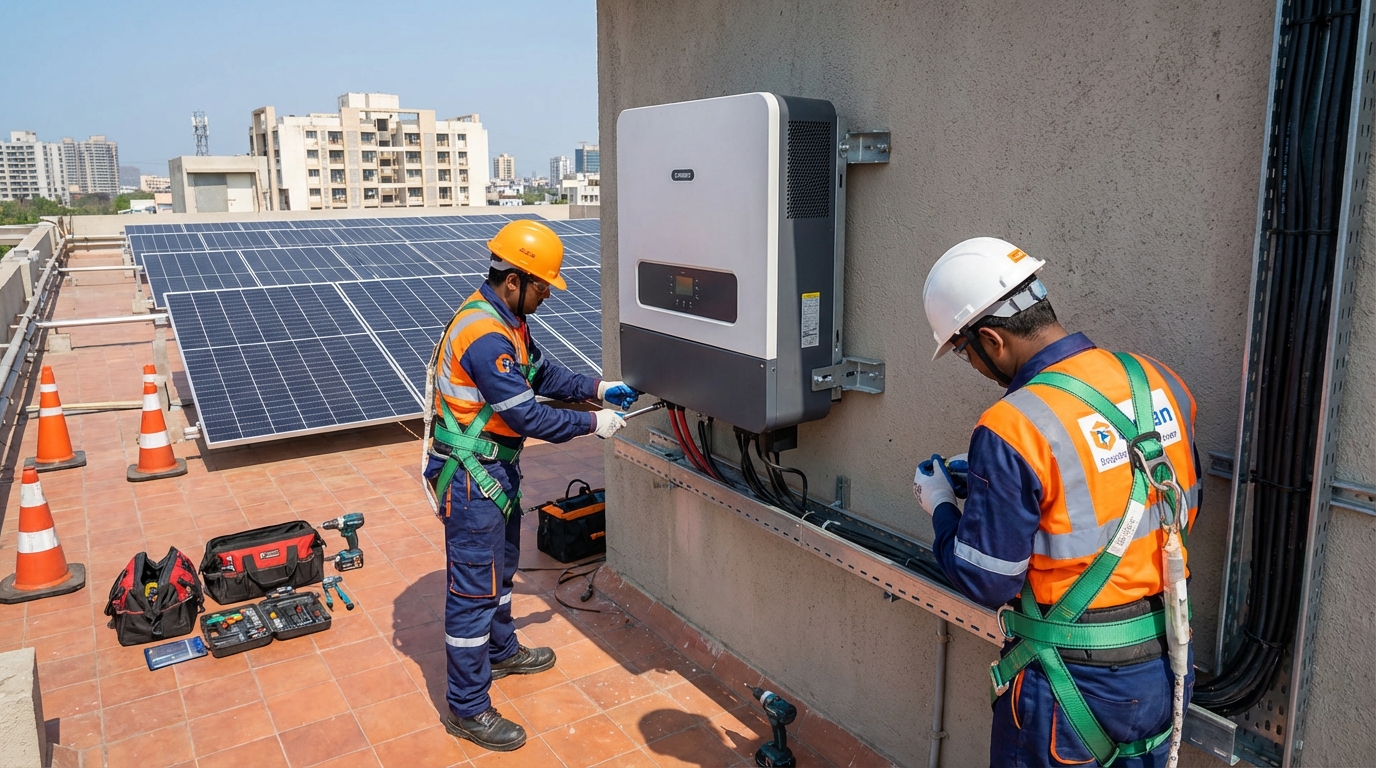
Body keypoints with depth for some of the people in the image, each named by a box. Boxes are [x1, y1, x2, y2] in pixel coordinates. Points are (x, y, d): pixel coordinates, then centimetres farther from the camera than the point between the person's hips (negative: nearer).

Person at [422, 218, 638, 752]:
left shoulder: (506, 318, 6)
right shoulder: (484, 336, -28)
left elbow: (542, 373, 16)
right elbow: (526, 415, -26)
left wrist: (596, 388, 5)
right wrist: (591, 424, -17)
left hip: (497, 467, 11)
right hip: (471, 475, -11)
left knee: (501, 565, 26)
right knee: (474, 587, -1)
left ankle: (501, 651, 47)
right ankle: (467, 708, 12)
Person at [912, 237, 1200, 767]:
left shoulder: (1010, 430, -25)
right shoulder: (1160, 383, -5)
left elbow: (985, 582, -17)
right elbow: (1184, 509, 10)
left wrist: (940, 506, 1)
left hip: (1077, 683, -6)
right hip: (1166, 667, 6)